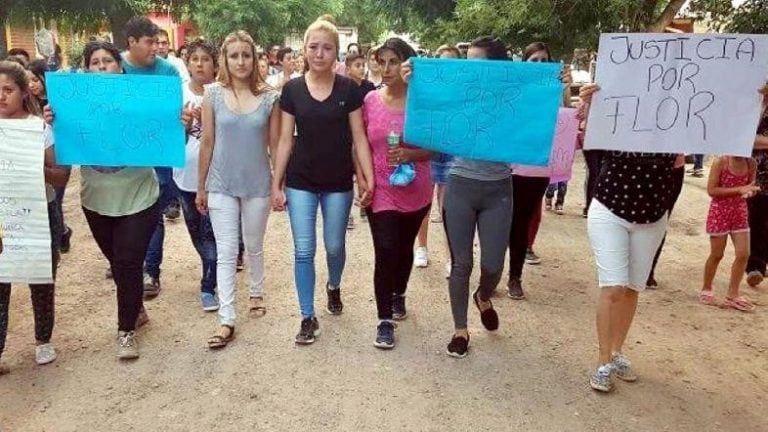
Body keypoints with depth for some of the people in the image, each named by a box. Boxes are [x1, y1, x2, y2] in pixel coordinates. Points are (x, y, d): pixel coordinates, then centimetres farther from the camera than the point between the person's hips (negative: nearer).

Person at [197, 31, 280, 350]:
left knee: (254, 247, 17)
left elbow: (275, 145, 1)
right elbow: (207, 143, 0)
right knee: (226, 252, 1)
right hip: (221, 186, 0)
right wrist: (201, 187, 4)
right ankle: (227, 320, 6)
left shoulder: (269, 97, -3)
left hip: (257, 185, 1)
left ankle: (256, 293, 42)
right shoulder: (213, 94, -4)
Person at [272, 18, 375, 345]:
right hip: (300, 183, 0)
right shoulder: (292, 89, -1)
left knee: (335, 247, 13)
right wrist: (276, 184, 0)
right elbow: (285, 141, 2)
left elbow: (359, 139, -1)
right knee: (303, 251, 2)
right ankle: (308, 318, 15)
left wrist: (369, 179, -10)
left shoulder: (348, 89, -3)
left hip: (338, 183, 0)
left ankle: (334, 287, 45)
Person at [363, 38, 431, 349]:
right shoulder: (370, 100, -2)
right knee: (385, 252, -7)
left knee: (404, 247, 18)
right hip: (381, 190, 0)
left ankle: (399, 295, 44)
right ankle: (385, 320, 5)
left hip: (415, 191, 1)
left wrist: (410, 154, -20)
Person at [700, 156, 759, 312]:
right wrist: (738, 190, -22)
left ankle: (732, 295, 13)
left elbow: (750, 188, 12)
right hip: (719, 213, -5)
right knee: (716, 255, 5)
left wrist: (750, 192, -13)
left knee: (743, 255, 1)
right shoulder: (721, 162, -14)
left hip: (740, 213, 5)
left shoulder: (751, 164, 0)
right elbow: (711, 190, -16)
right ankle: (706, 290, 23)